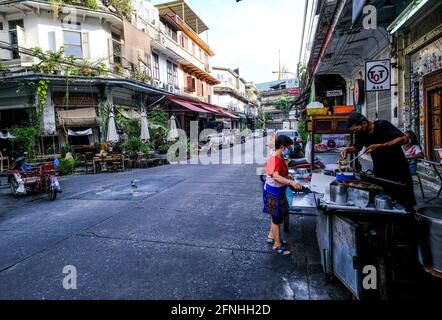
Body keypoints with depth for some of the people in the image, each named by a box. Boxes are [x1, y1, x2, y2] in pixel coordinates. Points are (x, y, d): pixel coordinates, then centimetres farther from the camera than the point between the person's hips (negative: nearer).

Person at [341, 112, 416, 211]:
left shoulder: (382, 125, -18)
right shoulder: (360, 133, -4)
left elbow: (404, 139, -27)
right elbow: (357, 147, 15)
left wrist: (379, 146, -34)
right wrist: (347, 150, -6)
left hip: (399, 170, -4)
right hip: (380, 173, 4)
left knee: (406, 205, 4)